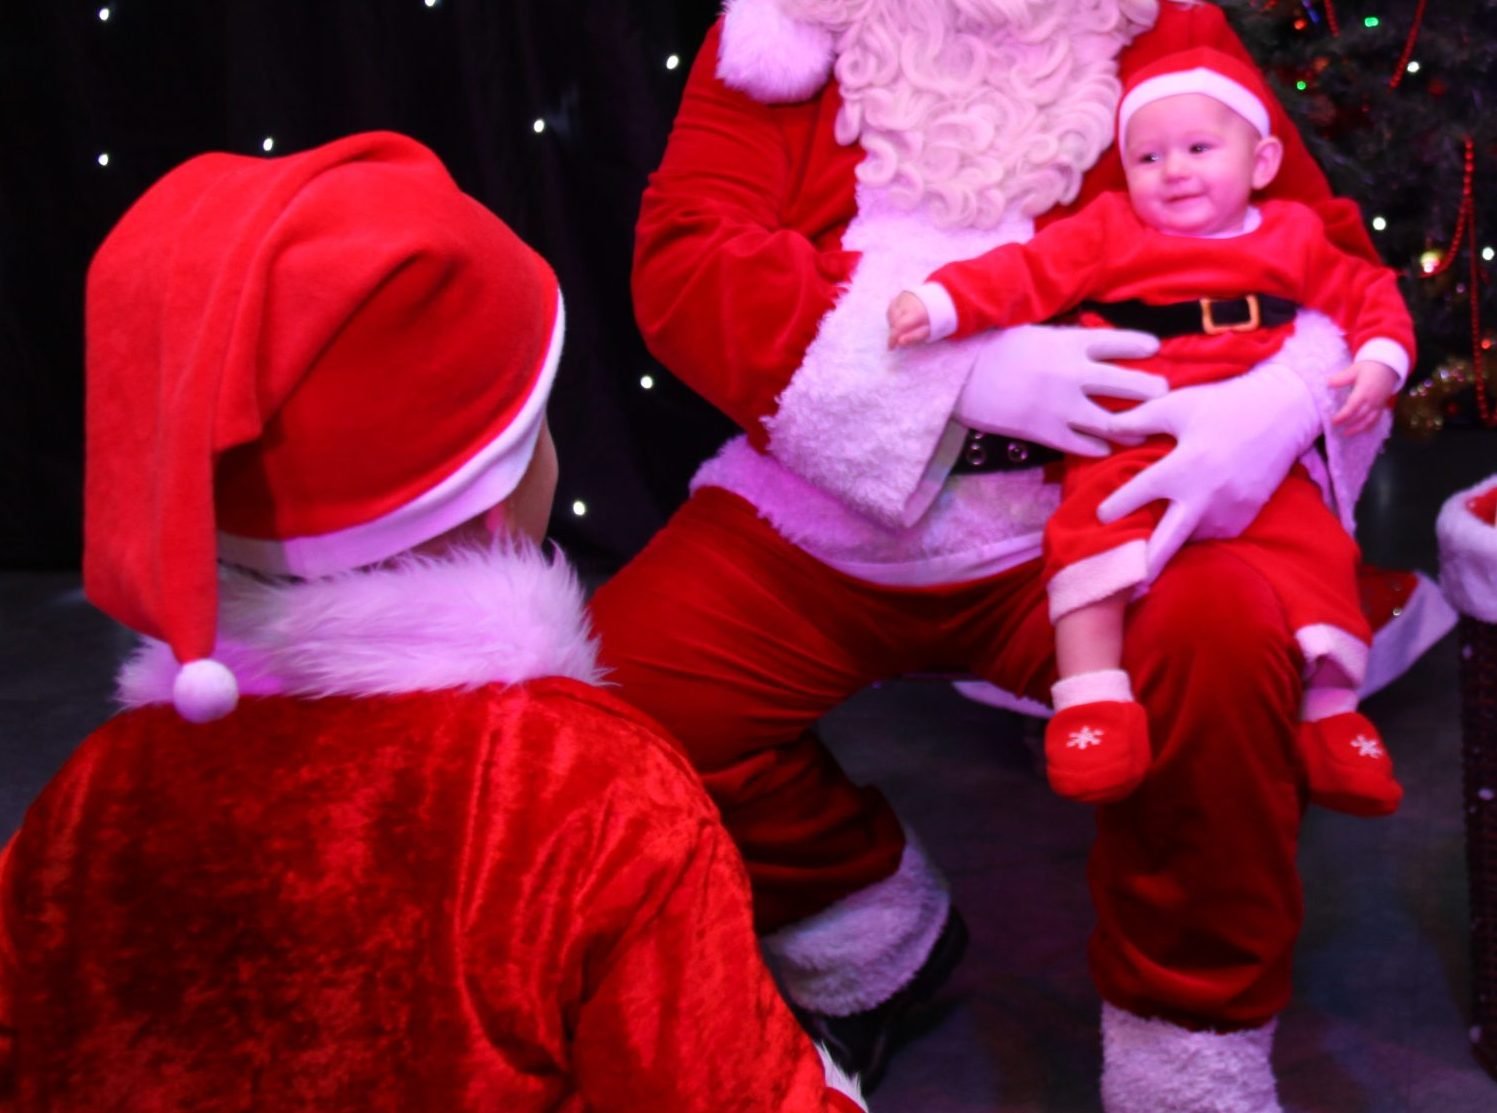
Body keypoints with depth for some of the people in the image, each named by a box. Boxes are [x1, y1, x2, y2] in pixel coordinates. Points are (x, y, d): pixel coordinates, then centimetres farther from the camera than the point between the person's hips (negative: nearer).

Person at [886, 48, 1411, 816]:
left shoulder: (1294, 240, 13)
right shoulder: (1109, 231, 6)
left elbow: (1369, 295, 20)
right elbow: (1026, 272, -2)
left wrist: (1378, 364, 0)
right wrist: (940, 302, -17)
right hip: (1128, 456, -2)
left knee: (1315, 551, -7)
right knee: (1094, 541, -27)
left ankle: (1332, 712, 8)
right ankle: (1089, 705, -26)